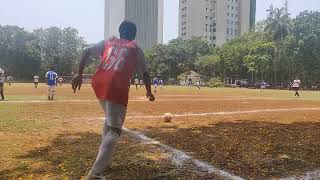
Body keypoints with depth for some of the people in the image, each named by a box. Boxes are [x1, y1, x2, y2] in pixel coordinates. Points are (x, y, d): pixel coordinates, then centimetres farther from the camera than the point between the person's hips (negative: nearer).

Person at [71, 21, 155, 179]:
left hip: (98, 84, 5)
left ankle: (104, 159, 30)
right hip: (117, 87, -5)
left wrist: (79, 74, 6)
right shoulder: (135, 48, 18)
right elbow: (145, 73, 17)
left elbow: (86, 52, 10)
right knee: (114, 130, -5)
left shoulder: (108, 42, 24)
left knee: (110, 119, 28)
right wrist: (149, 92, 30)